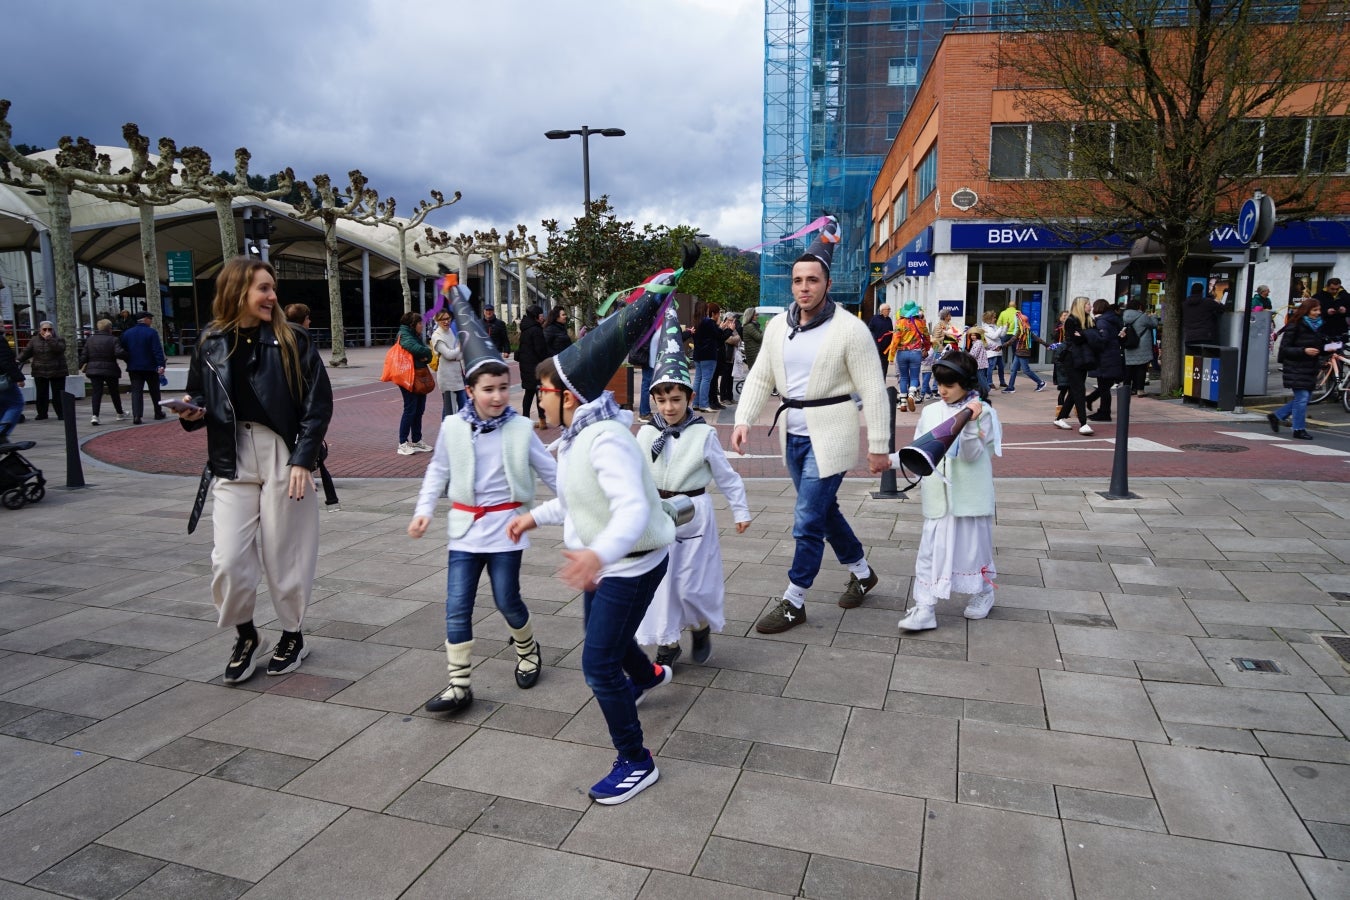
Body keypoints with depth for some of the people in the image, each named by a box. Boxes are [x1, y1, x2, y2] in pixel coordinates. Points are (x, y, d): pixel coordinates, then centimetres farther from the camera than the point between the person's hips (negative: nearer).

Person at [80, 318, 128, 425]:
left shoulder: (90, 339, 6)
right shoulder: (113, 339, -9)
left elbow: (84, 355, 7)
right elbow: (119, 353, -23)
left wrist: (82, 366, 18)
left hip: (93, 370, 3)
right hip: (110, 370, -3)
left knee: (97, 392, 0)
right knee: (114, 392, 14)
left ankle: (94, 416, -16)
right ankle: (120, 413, 30)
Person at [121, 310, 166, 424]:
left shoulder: (126, 333, 7)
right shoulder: (151, 332, -9)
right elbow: (158, 350, -15)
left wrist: (129, 363, 21)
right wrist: (161, 365, -17)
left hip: (133, 367, 3)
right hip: (150, 367, -3)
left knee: (136, 391, 0)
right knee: (154, 391, 11)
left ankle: (136, 415, -12)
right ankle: (158, 413, 22)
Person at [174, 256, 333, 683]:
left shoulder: (292, 339, -3)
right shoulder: (211, 344, 5)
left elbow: (319, 402, -6)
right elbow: (199, 396, 17)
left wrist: (303, 459, -14)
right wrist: (193, 411, -7)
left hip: (284, 459, -2)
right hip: (233, 464, 2)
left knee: (283, 555, 5)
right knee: (228, 561, -2)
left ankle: (293, 635, 27)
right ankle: (245, 637, 23)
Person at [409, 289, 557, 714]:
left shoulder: (520, 429, -6)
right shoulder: (453, 427, -4)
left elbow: (550, 471, 1)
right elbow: (438, 470, 7)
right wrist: (424, 509, -2)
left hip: (506, 525, -2)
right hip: (465, 526, 2)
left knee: (506, 599, 6)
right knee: (457, 605, 0)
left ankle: (528, 651, 37)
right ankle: (459, 685, 11)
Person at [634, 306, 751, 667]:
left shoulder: (704, 434, -10)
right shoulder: (647, 433, -1)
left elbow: (726, 475, -2)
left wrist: (740, 511, 1)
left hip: (693, 512, -3)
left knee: (692, 582, 2)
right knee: (661, 580, 8)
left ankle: (701, 627, 32)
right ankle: (667, 643, 24)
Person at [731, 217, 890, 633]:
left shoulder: (850, 329, -13)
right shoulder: (777, 326, 4)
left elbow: (873, 391, -12)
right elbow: (760, 377, 7)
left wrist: (878, 446, -13)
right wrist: (743, 419, -8)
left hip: (829, 437, -6)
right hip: (793, 435, 7)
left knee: (808, 519, -5)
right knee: (824, 509, 19)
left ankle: (793, 602, 11)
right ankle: (862, 572, 41)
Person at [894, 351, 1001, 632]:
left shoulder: (981, 413, -7)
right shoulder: (930, 412, 5)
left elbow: (972, 455, -16)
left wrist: (970, 424, -28)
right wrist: (892, 459, -2)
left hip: (969, 495, -3)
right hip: (938, 496, 4)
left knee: (974, 545, 11)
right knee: (930, 551, 1)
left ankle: (983, 593, 36)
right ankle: (924, 608, 2)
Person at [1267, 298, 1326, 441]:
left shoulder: (1320, 326, 11)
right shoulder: (1295, 326, -11)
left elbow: (1320, 345, 22)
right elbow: (1285, 349, -13)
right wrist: (1304, 351, -24)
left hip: (1311, 367, 8)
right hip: (1296, 368, -8)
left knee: (1304, 397, 10)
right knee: (1302, 397, -7)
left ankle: (1275, 416, 25)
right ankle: (1299, 429, 2)